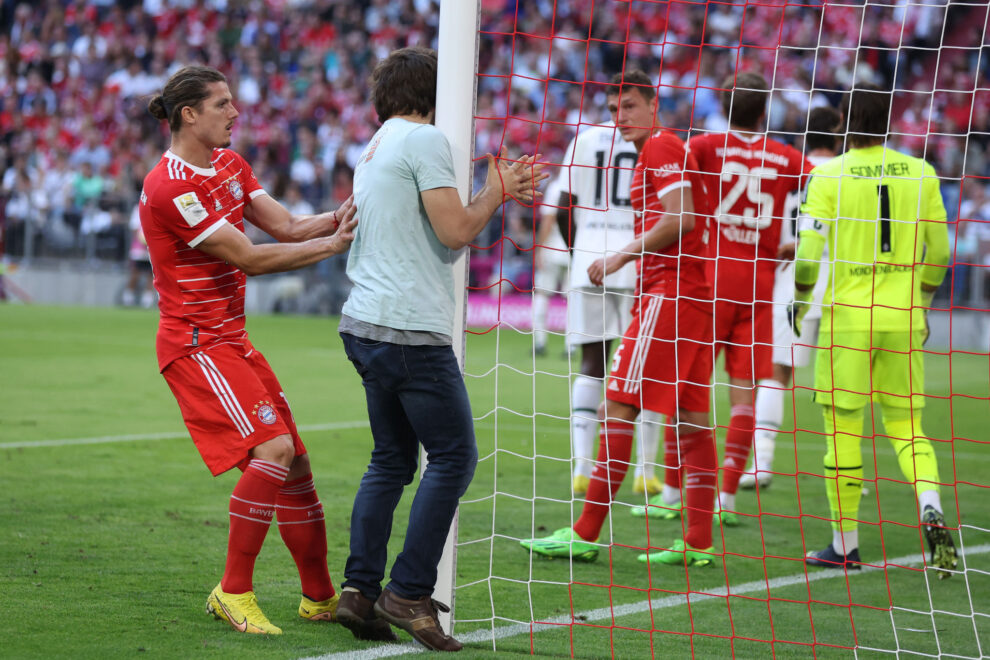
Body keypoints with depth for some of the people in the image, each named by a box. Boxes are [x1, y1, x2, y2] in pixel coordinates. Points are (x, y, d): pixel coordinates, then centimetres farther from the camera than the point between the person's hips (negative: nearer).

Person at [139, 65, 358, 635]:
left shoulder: (230, 164, 12)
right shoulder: (171, 187, -19)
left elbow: (287, 226, 6)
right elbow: (248, 259, -20)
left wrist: (338, 218, -13)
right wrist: (332, 245, -17)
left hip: (232, 340, 9)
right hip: (196, 343, -9)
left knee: (294, 464, 8)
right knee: (272, 448, -22)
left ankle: (321, 598, 19)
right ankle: (234, 593, -13)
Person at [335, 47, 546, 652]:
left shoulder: (376, 148, 22)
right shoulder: (425, 139, -7)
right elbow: (454, 231, -12)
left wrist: (499, 194, 25)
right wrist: (496, 192, 3)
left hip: (365, 324, 10)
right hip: (410, 330, -10)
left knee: (392, 460, 13)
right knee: (454, 456, -5)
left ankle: (360, 590, 5)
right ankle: (409, 594, -9)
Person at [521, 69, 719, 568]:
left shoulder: (662, 147, -7)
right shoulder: (659, 153, 23)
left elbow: (680, 217, -18)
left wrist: (622, 256, -11)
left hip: (669, 294, -10)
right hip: (693, 298, 10)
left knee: (618, 407, -9)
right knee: (689, 415, 7)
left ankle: (585, 534, -10)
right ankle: (699, 542, 6)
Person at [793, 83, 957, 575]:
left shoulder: (829, 175, -6)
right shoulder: (921, 174, 4)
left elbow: (809, 252, -9)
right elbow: (938, 252, 8)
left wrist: (799, 301, 9)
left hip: (848, 314, -3)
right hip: (903, 315, 3)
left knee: (842, 427, 5)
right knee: (906, 424, 12)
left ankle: (845, 544, 9)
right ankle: (931, 510, -13)